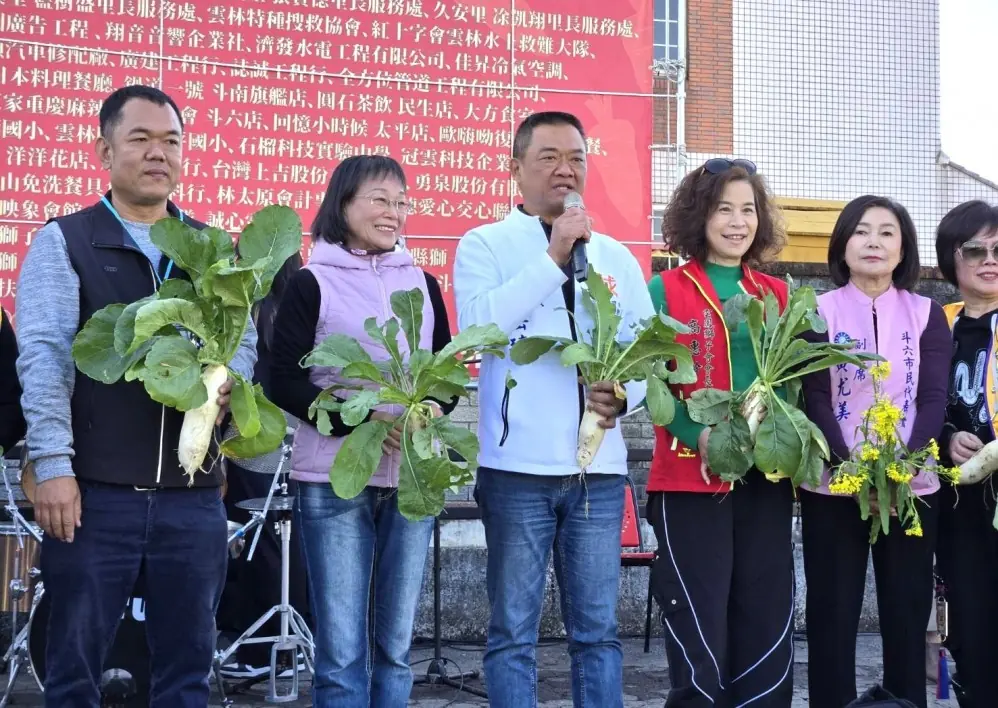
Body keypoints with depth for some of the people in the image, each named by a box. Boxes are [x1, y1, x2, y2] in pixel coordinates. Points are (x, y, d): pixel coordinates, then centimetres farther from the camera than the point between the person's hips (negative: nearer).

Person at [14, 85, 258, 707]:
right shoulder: (63, 243, 2)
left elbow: (244, 340, 12)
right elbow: (42, 355, -7)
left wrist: (226, 382, -12)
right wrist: (53, 465, -17)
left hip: (194, 492, 4)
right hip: (95, 491, -3)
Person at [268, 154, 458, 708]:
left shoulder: (423, 285, 12)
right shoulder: (312, 284, 0)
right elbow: (284, 382, -6)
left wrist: (434, 407, -8)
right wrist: (360, 420, -18)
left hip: (412, 478, 4)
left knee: (396, 643, 9)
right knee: (340, 650, -2)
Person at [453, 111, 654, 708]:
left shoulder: (617, 257, 14)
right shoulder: (486, 245, 2)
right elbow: (479, 326, -16)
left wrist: (625, 393, -11)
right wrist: (552, 258, -15)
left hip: (599, 468, 4)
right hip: (519, 467, -3)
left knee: (598, 629, 9)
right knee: (514, 632, 2)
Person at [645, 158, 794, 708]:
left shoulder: (777, 295, 11)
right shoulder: (666, 289, 0)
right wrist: (698, 434, -20)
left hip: (765, 477, 4)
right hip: (688, 479, -4)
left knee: (768, 632, 7)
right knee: (699, 642, -2)